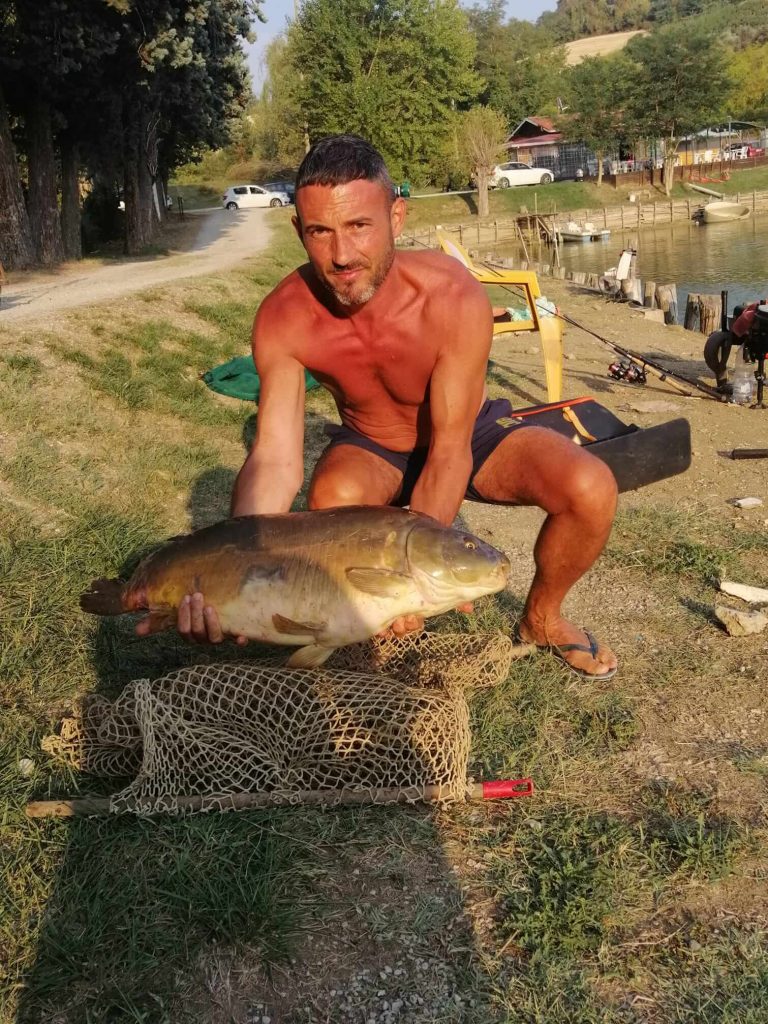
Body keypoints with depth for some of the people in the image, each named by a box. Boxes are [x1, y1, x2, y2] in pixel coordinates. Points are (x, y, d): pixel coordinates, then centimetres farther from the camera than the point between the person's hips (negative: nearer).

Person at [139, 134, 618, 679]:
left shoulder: (455, 298, -33)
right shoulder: (284, 319, -28)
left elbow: (450, 450, -29)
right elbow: (275, 458, -33)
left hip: (470, 435, 0)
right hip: (371, 449, 1)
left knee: (591, 489, -26)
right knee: (333, 497, -36)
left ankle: (541, 617, 7)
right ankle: (393, 629, -3)